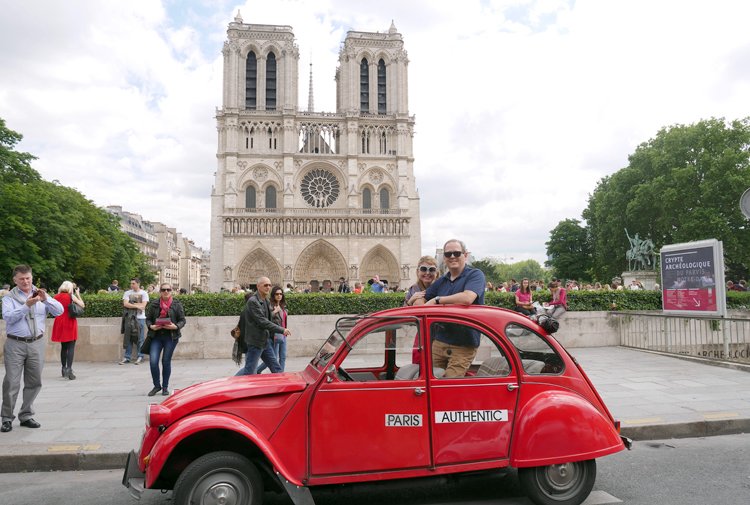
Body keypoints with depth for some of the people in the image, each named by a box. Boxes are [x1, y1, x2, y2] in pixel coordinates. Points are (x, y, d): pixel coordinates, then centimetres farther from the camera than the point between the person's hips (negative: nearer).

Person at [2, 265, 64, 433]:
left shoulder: (40, 295, 10)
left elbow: (59, 311, 0)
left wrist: (46, 299, -15)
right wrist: (27, 305, -23)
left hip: (36, 343, 3)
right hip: (15, 344, -3)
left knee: (34, 382, 7)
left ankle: (26, 416, 20)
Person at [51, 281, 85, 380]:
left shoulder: (56, 297, 5)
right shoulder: (71, 296, -7)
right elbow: (82, 305, -2)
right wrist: (78, 294, 5)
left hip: (59, 323, 5)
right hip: (70, 324, -5)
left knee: (63, 347, 17)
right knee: (71, 347, -5)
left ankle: (64, 369, 24)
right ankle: (69, 369, -15)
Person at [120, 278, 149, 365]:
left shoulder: (144, 293, 4)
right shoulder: (127, 293, 9)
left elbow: (143, 306, -6)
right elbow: (125, 304, -5)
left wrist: (131, 305, -3)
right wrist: (137, 306, -10)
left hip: (140, 318, -2)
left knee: (140, 339, 0)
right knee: (128, 338, 2)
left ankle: (140, 357, 7)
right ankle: (126, 357, 8)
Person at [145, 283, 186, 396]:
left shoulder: (177, 304, 0)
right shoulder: (154, 304, 4)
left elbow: (182, 320, 2)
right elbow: (148, 318, 9)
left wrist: (176, 326, -17)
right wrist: (151, 326, -11)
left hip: (171, 336, -1)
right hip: (156, 336, 1)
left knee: (166, 361, 4)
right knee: (153, 361, -7)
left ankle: (165, 387, 20)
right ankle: (157, 386, 12)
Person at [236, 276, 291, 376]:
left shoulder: (266, 300, 12)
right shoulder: (253, 301, -17)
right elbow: (262, 322, -23)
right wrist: (282, 330, -23)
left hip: (265, 341, 9)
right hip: (255, 341, -9)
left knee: (276, 369, 8)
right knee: (249, 371, 0)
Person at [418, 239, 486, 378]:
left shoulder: (475, 275, -6)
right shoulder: (441, 281, 15)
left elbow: (467, 298, -24)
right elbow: (419, 301, 19)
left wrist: (437, 300, -12)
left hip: (463, 346, -6)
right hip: (439, 342, 6)